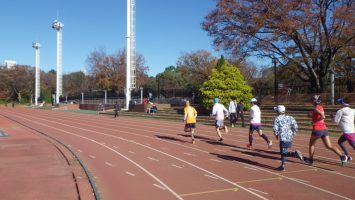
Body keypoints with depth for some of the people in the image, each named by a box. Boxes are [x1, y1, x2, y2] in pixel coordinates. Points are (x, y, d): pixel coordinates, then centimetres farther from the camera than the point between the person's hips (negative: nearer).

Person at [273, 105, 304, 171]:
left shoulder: (277, 119, -2)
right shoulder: (290, 118, 10)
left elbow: (275, 128, -8)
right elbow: (295, 126, 2)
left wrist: (276, 135, 9)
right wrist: (293, 134, 13)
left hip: (283, 138, -6)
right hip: (290, 138, 6)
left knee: (283, 153, -5)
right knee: (283, 152, 18)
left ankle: (295, 153, -27)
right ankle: (282, 165, 20)